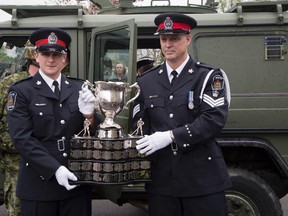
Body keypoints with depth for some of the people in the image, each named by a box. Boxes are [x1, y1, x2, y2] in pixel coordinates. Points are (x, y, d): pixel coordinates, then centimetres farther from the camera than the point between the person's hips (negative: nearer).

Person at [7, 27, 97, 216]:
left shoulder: (80, 88, 5)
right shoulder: (21, 91, -3)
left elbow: (92, 134, 7)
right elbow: (22, 138, -11)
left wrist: (89, 114, -14)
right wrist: (54, 169, -19)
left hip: (77, 180, 3)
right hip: (39, 183, -2)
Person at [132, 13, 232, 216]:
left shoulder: (209, 76, 0)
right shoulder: (145, 82, 10)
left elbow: (214, 120, -13)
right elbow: (139, 127, 10)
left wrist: (170, 136, -17)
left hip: (203, 178, -2)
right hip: (160, 180, 3)